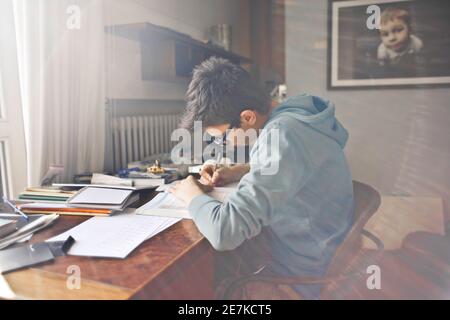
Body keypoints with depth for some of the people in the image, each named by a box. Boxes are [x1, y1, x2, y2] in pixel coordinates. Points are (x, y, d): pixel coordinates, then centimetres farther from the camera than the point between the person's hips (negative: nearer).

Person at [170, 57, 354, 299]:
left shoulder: (281, 136, -30)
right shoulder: (288, 116, -2)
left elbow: (225, 232, -35)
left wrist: (193, 196, -15)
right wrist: (238, 172, 3)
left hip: (299, 277, -8)